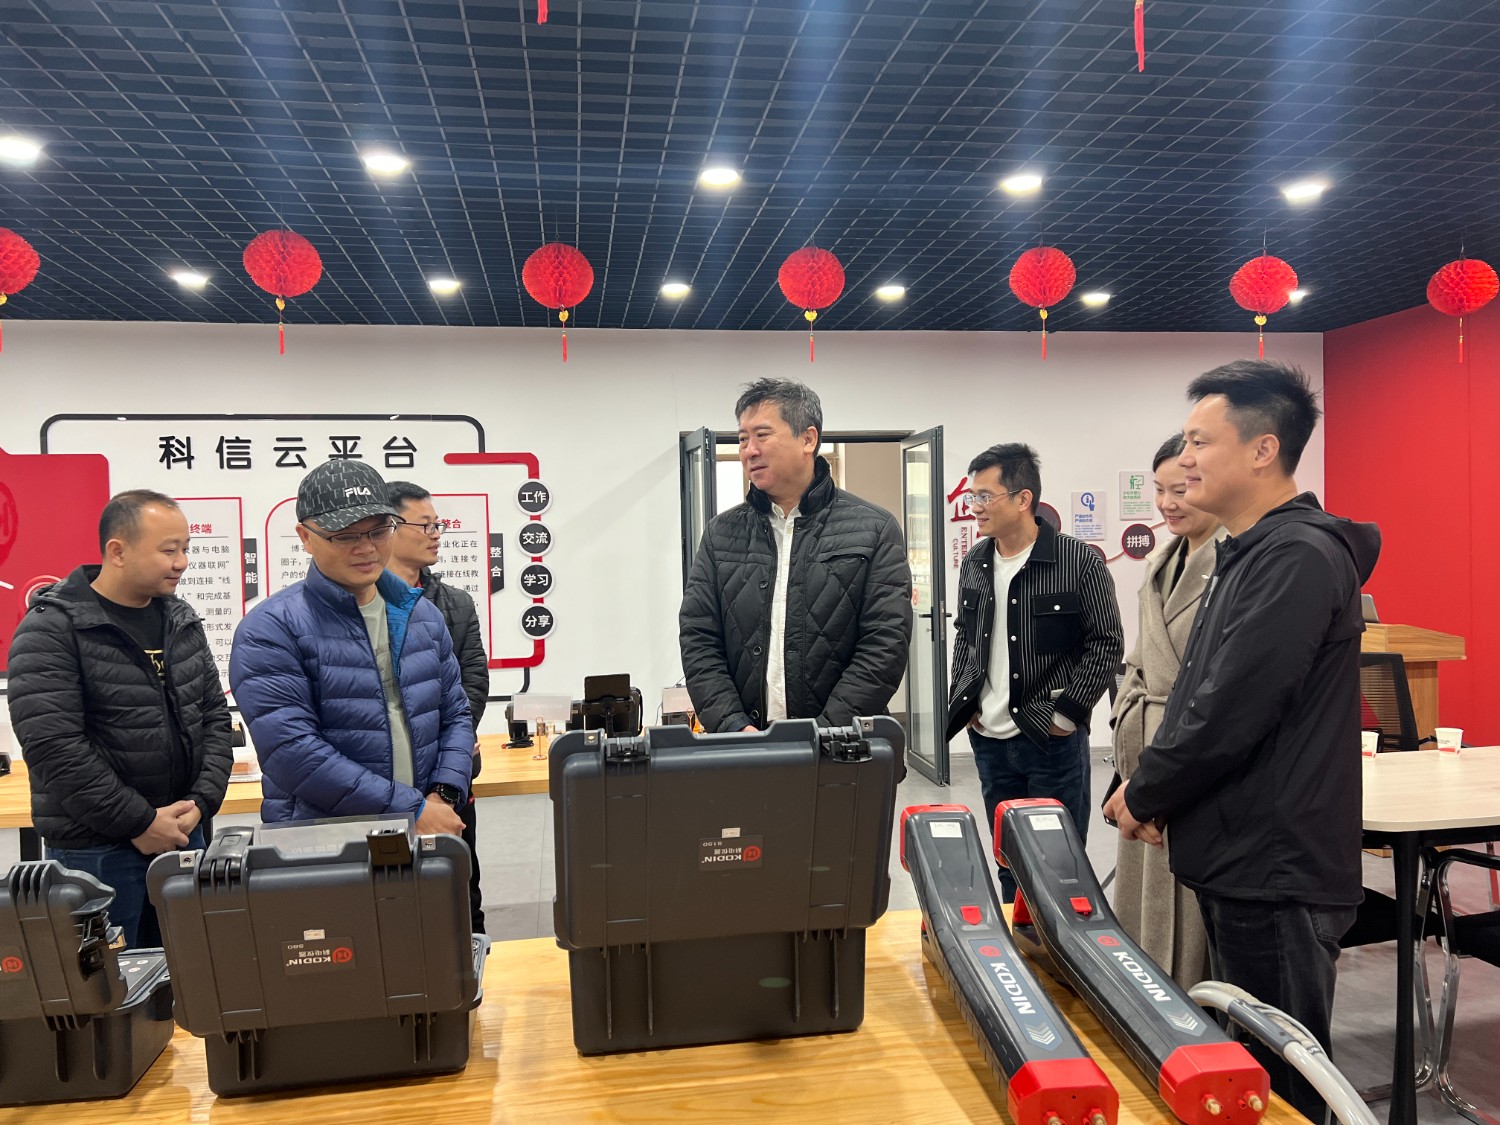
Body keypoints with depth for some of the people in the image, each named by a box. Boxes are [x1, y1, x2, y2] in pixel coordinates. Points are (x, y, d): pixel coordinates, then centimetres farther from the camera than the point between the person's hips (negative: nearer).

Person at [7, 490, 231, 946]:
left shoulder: (183, 621, 6)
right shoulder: (51, 631, -12)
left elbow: (214, 715, 8)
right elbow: (53, 746, -19)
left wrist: (201, 801, -5)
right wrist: (139, 822, -17)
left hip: (183, 835, 6)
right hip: (95, 851, -5)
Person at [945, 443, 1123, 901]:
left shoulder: (1079, 562, -12)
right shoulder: (974, 563, 5)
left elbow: (1107, 643, -9)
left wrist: (1067, 715, -12)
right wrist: (960, 702, 7)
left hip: (1053, 740, -5)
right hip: (989, 739, 5)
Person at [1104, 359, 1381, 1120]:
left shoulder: (1298, 558, -20)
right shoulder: (1251, 553, 12)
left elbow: (1230, 712, -25)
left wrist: (1143, 796, -10)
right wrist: (1155, 790, 5)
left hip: (1275, 869, -10)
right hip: (1241, 858, 10)